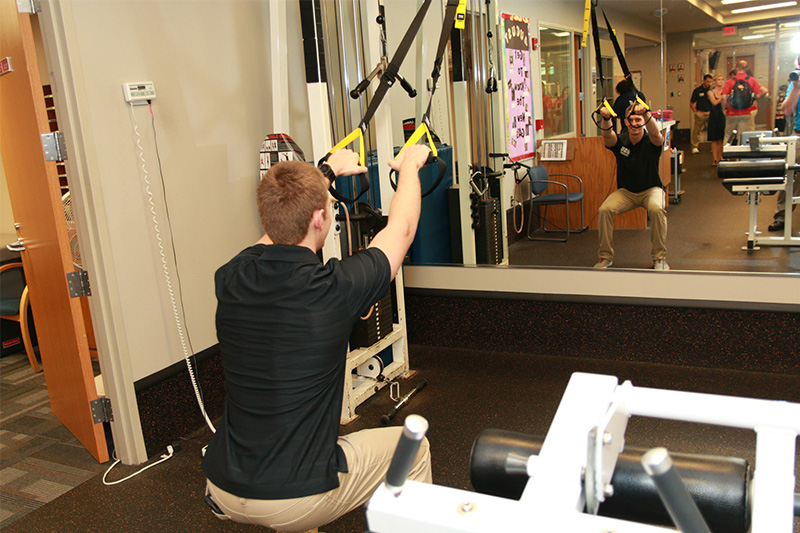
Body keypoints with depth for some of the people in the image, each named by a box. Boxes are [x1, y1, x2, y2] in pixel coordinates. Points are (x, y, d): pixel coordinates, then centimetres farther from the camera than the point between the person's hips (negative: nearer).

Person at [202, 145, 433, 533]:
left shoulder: (231, 279, -9)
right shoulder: (337, 289, -21)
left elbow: (281, 224, 14)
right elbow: (401, 227, -1)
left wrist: (331, 169, 28)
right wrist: (409, 166, 19)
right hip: (298, 501, -5)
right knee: (412, 449, 16)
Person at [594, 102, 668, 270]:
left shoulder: (651, 141, -12)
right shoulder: (620, 141, -7)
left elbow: (655, 133, -37)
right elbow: (607, 135, -29)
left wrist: (646, 114, -57)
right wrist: (605, 119, -53)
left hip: (651, 189, -2)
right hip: (626, 191, 2)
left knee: (656, 209, -34)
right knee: (604, 210, -25)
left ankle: (659, 257, -16)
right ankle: (605, 256, -8)